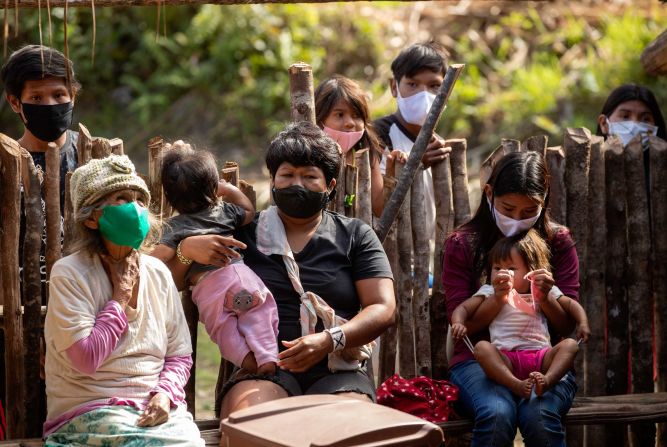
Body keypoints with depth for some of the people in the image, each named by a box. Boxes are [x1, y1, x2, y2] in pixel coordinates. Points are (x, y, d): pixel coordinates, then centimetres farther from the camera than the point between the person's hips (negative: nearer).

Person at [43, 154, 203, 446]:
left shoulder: (157, 273, 9)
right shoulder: (69, 274, -6)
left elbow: (180, 356, 13)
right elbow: (86, 359, -15)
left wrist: (165, 393, -8)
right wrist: (121, 296, -7)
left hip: (157, 407, 5)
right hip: (89, 409, -5)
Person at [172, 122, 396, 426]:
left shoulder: (355, 236, 17)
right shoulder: (244, 233, 17)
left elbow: (383, 310, 6)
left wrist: (329, 340, -13)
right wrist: (188, 247, -4)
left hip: (337, 370, 0)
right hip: (260, 369, 0)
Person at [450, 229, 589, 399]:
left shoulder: (541, 291, 21)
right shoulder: (490, 292, 19)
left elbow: (571, 305, 23)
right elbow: (463, 308, 12)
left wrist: (583, 324, 4)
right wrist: (458, 324, -10)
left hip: (541, 355, 2)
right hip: (506, 358, -2)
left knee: (570, 345, -23)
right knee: (482, 347, -31)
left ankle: (547, 380, -49)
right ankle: (516, 385, -51)